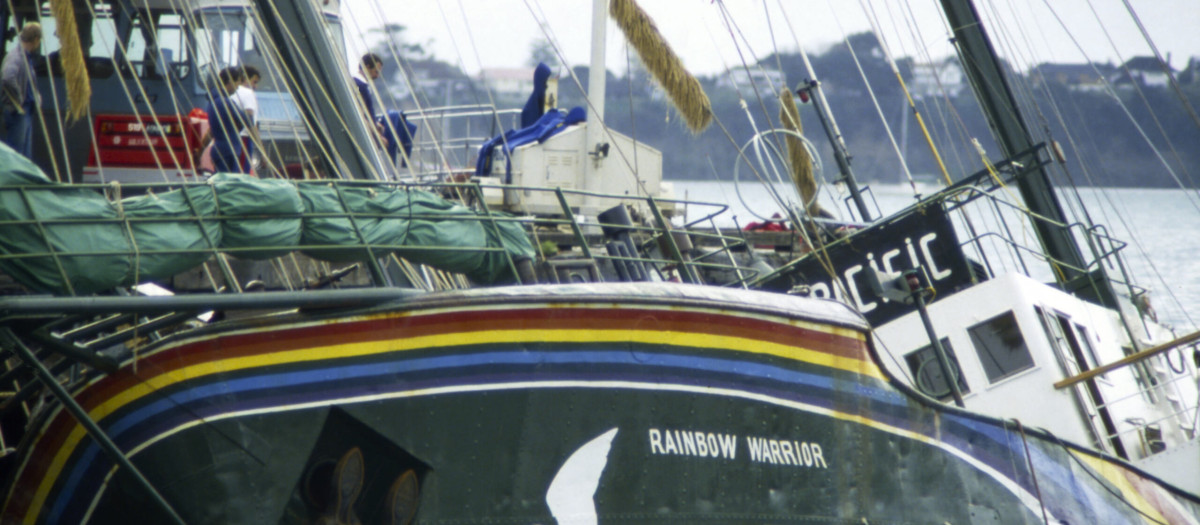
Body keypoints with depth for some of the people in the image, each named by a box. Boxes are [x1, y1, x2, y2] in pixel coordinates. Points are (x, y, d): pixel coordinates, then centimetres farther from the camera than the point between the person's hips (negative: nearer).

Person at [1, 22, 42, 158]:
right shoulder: (15, 56, -17)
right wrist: (17, 100, -24)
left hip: (27, 111, 10)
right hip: (17, 112, -10)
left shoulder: (27, 56, 14)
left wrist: (36, 98, 15)